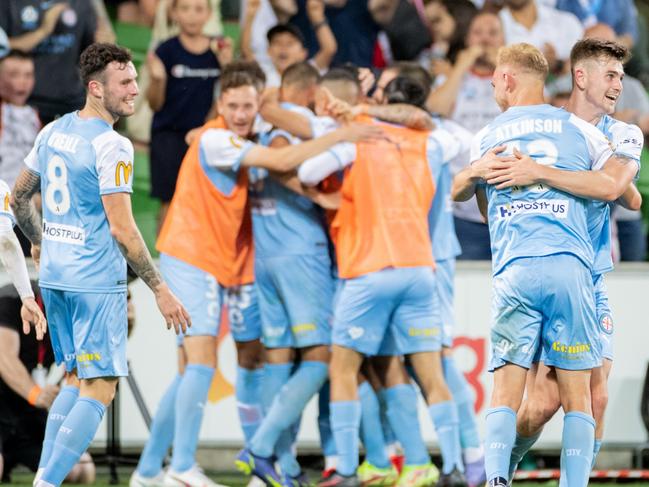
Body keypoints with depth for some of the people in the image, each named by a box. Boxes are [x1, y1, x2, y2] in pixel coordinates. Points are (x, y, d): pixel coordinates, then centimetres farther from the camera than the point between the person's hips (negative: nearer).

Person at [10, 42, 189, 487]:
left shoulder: (53, 132, 9)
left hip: (53, 278, 8)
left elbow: (20, 197, 19)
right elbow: (121, 229, -19)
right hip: (97, 281, -8)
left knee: (77, 381, 19)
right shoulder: (111, 145, -16)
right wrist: (160, 290, -14)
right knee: (99, 391, -3)